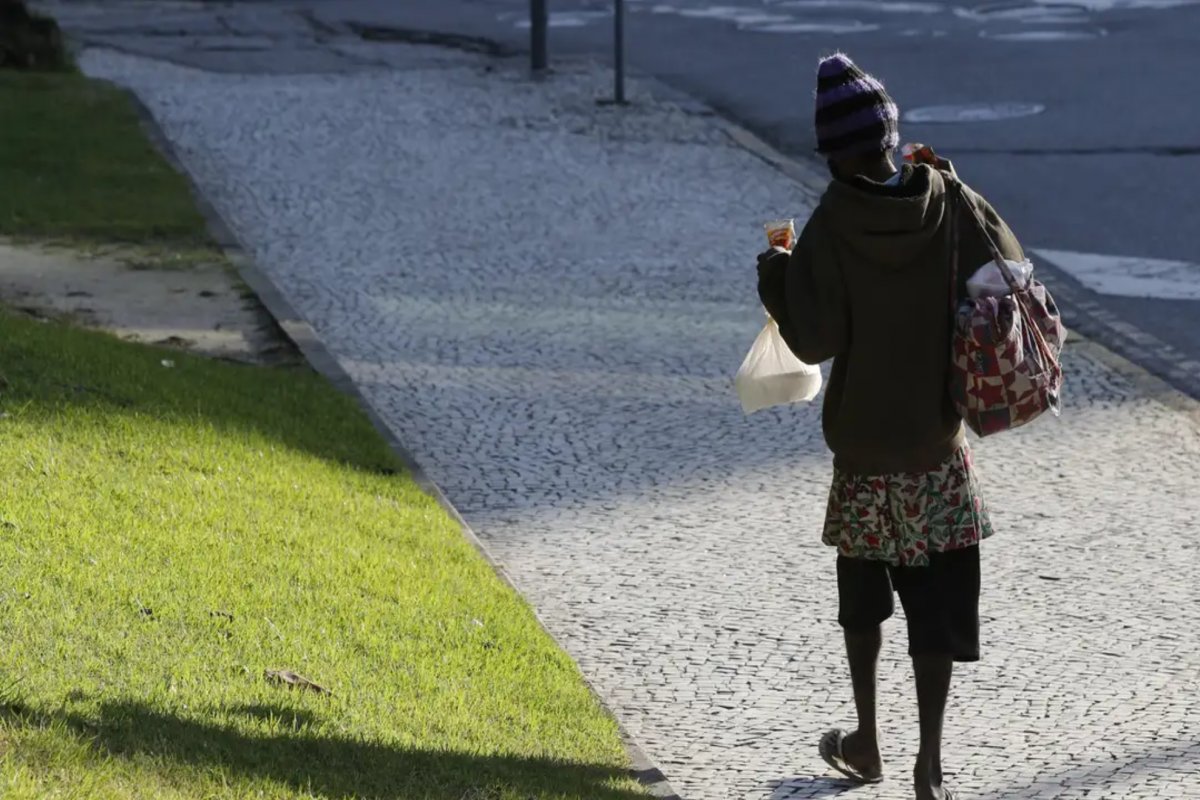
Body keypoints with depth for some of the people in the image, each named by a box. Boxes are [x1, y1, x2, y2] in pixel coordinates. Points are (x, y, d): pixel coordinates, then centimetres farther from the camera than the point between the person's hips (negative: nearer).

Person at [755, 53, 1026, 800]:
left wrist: (776, 274, -2)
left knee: (864, 598, 18)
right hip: (941, 440, 1)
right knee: (940, 604, 4)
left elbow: (814, 339, -16)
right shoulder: (953, 205, -9)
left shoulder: (832, 227, -15)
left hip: (864, 445, -1)